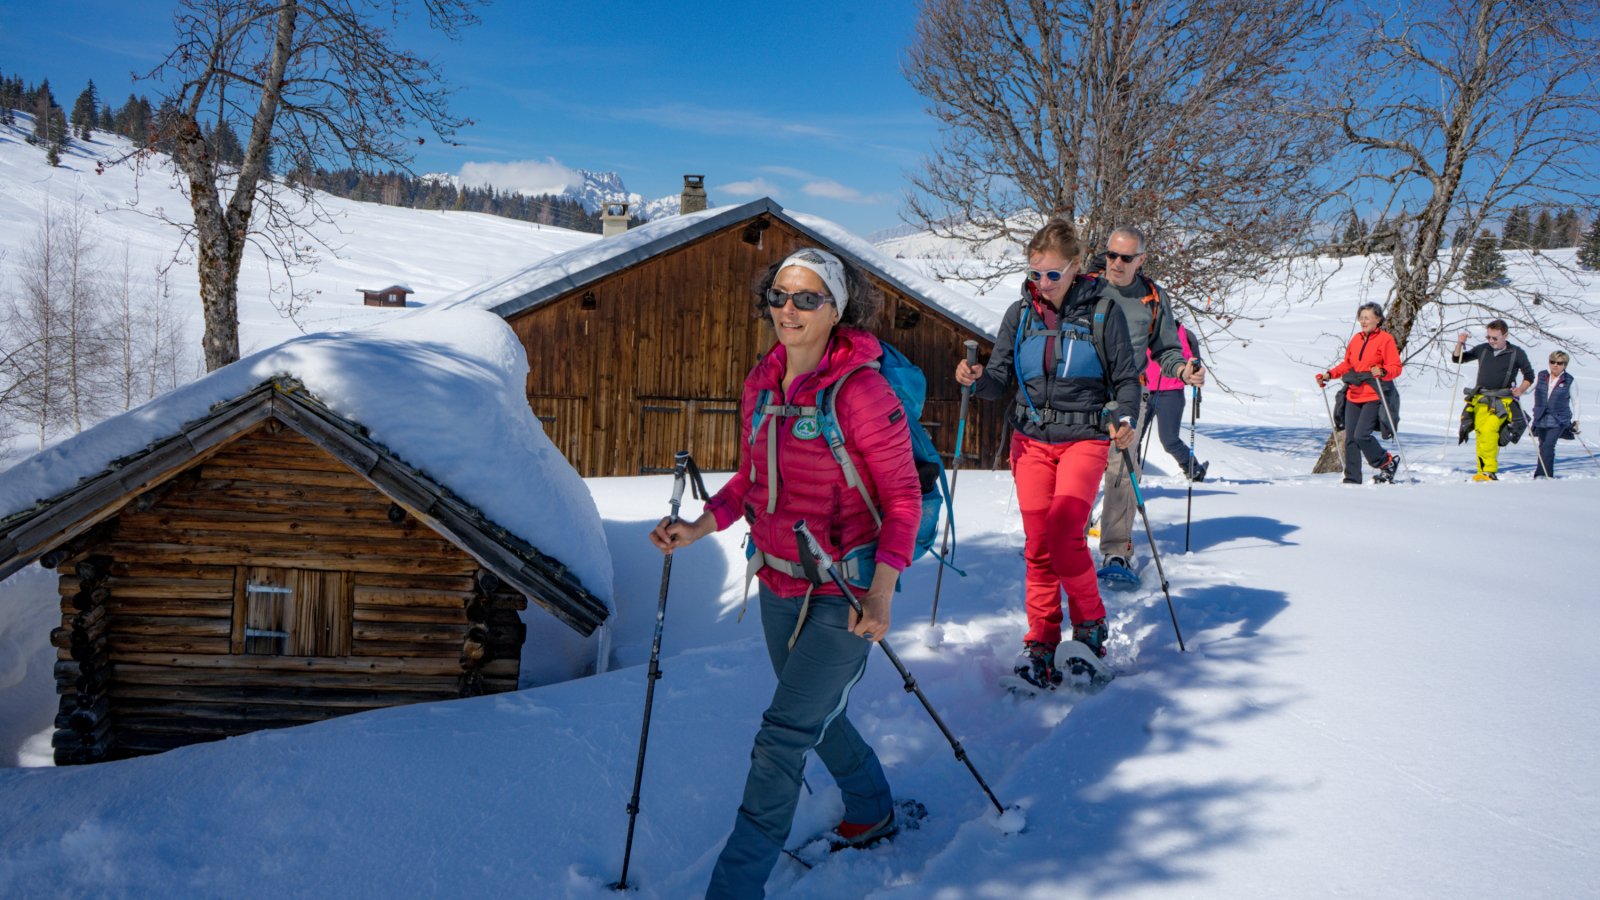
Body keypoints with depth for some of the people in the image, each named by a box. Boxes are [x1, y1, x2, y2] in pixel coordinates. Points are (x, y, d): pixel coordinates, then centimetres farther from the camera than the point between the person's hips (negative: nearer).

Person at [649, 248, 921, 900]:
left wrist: (881, 591, -22)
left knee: (783, 734, -7)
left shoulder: (862, 392, -19)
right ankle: (873, 811, 49)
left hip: (844, 591, -7)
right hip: (777, 583, 7)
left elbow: (902, 496, -14)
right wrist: (700, 527, -3)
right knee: (818, 715, 23)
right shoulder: (761, 384, 2)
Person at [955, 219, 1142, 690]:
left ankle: (1090, 624, 6)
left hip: (1084, 439, -3)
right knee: (1037, 544, 0)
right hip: (1031, 440, 3)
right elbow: (1001, 382, 6)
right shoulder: (1020, 314, 7)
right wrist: (977, 378, -17)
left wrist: (1124, 419, -16)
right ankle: (1042, 642, 11)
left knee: (1063, 536, -18)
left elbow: (1126, 378, 2)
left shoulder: (1103, 312, -1)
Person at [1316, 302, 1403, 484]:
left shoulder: (1385, 339, -5)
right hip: (1354, 395, 6)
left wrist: (1382, 372, -30)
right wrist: (1329, 375, 9)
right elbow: (1347, 364, 22)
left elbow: (1396, 367, -10)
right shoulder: (1356, 339, 13)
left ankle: (1387, 463, 8)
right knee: (1350, 438, 3)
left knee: (1362, 435, -16)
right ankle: (1352, 479, 9)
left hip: (1374, 396, -6)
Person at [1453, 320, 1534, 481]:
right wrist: (1460, 345, -1)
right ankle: (1482, 473, 5)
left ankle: (1490, 472, -23)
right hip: (1481, 400, 4)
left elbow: (1529, 376, 11)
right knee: (1481, 435, -2)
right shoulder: (1482, 349, 11)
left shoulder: (1517, 353, 4)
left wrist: (1520, 389, -8)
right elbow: (1457, 359, 17)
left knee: (1488, 431, -23)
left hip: (1502, 401, -4)